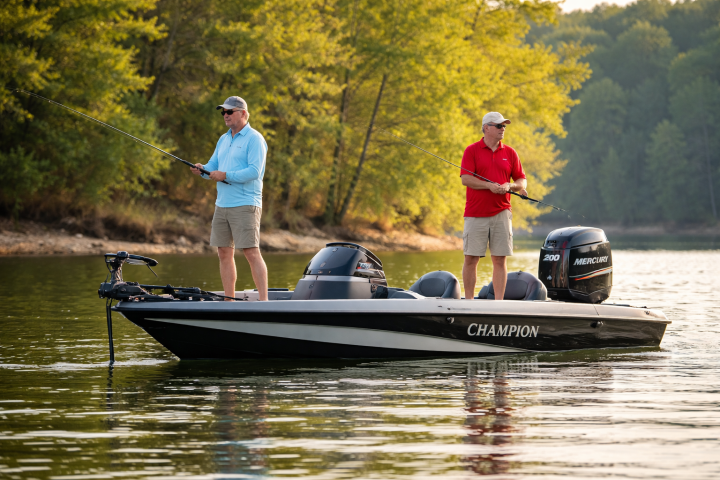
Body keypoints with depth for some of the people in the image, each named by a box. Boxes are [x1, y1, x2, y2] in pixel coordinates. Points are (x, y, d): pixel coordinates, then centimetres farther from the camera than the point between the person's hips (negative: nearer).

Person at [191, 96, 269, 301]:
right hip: (222, 205, 8)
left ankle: (263, 301, -12)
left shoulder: (254, 139, -6)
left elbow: (254, 171, -16)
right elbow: (213, 167, 18)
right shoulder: (223, 139, 19)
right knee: (224, 253, 7)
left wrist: (225, 175, -19)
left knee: (252, 253, -11)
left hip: (245, 205, -8)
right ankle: (229, 301, 11)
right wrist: (203, 170, -5)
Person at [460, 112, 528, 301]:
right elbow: (465, 178, -8)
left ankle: (499, 302, 2)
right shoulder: (472, 151, 2)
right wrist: (490, 186, -17)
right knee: (471, 258, -1)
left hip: (501, 213, 2)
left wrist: (510, 186, -9)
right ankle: (469, 300, 8)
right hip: (475, 214, -2)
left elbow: (522, 181, 13)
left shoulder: (510, 153, 11)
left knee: (500, 259, 0)